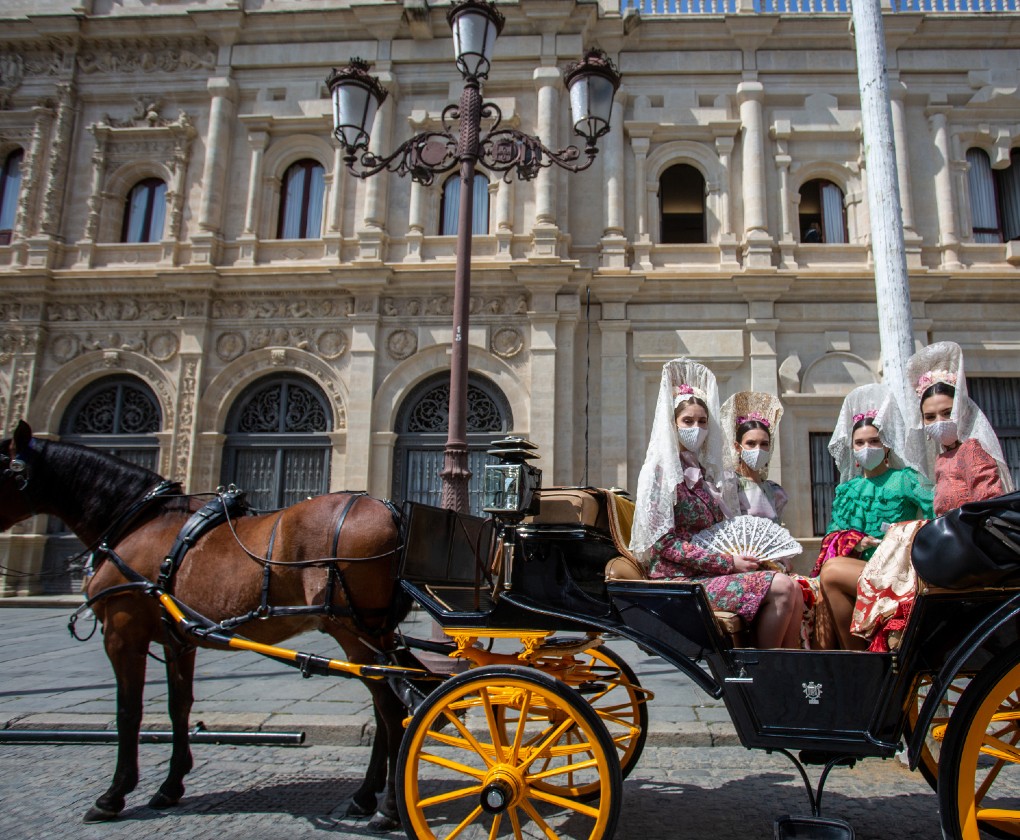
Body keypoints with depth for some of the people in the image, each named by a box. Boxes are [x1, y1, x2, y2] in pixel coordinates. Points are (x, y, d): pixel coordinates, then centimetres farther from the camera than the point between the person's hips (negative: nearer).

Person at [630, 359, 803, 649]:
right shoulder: (660, 470, -5)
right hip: (681, 579, -7)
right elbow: (664, 544, -13)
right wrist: (729, 563, -14)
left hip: (713, 573, 7)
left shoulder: (704, 472, 18)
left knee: (794, 593, -15)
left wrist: (745, 555, -1)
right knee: (781, 588, -21)